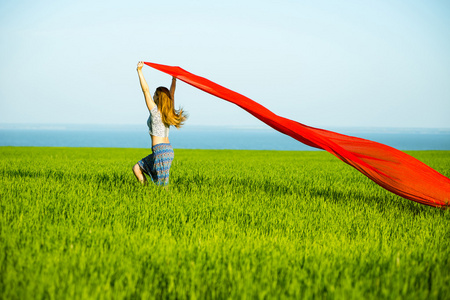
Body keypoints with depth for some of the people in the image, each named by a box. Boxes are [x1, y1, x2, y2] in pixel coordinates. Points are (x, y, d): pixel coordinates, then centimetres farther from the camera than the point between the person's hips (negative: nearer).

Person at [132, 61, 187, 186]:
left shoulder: (155, 111, -9)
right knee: (137, 168, 17)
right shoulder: (169, 112, 10)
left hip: (160, 150, -8)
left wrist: (139, 71, -9)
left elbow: (145, 89, -11)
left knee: (162, 185, -6)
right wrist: (174, 78, 32)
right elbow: (171, 93, 25)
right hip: (168, 149, 8)